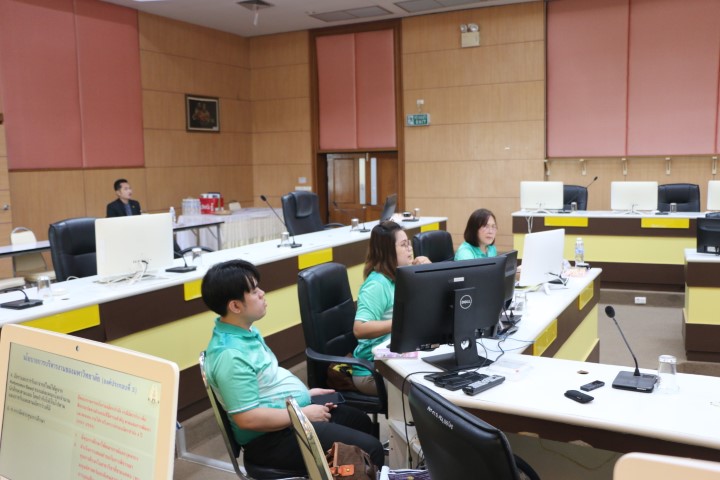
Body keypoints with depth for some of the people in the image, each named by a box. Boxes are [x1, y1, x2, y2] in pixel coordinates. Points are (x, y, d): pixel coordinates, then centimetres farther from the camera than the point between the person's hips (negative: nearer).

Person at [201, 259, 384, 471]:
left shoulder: (245, 331, 5)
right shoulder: (230, 354, -27)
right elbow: (248, 418, -29)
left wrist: (303, 392, 13)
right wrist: (304, 413, -20)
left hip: (292, 412, 11)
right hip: (272, 437, -10)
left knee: (361, 421, 24)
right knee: (369, 450, -15)